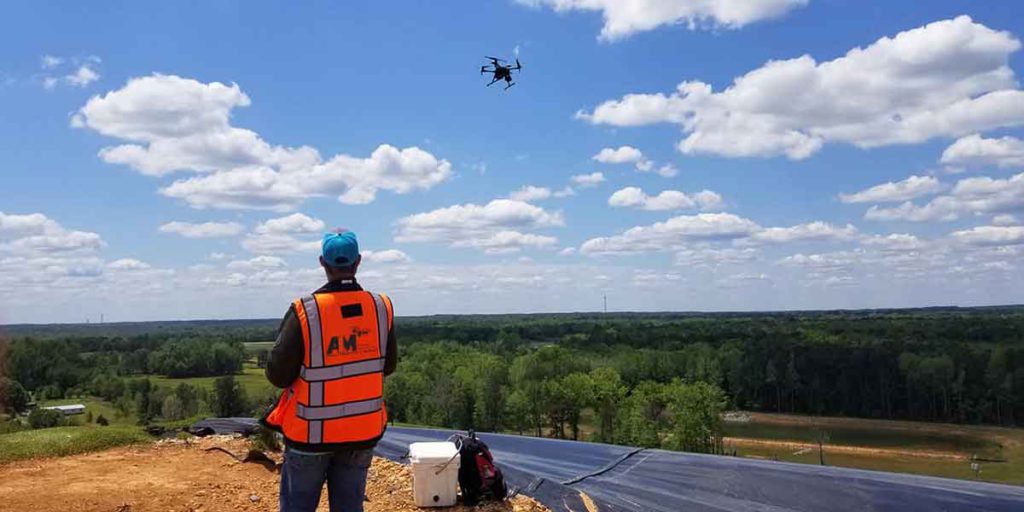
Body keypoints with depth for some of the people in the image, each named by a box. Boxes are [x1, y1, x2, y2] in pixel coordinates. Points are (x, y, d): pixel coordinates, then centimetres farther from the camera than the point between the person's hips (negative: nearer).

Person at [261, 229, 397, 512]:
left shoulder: (305, 311, -17)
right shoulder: (381, 308, -6)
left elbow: (277, 375, -14)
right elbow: (388, 365, 5)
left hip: (312, 432, -3)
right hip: (363, 432, 3)